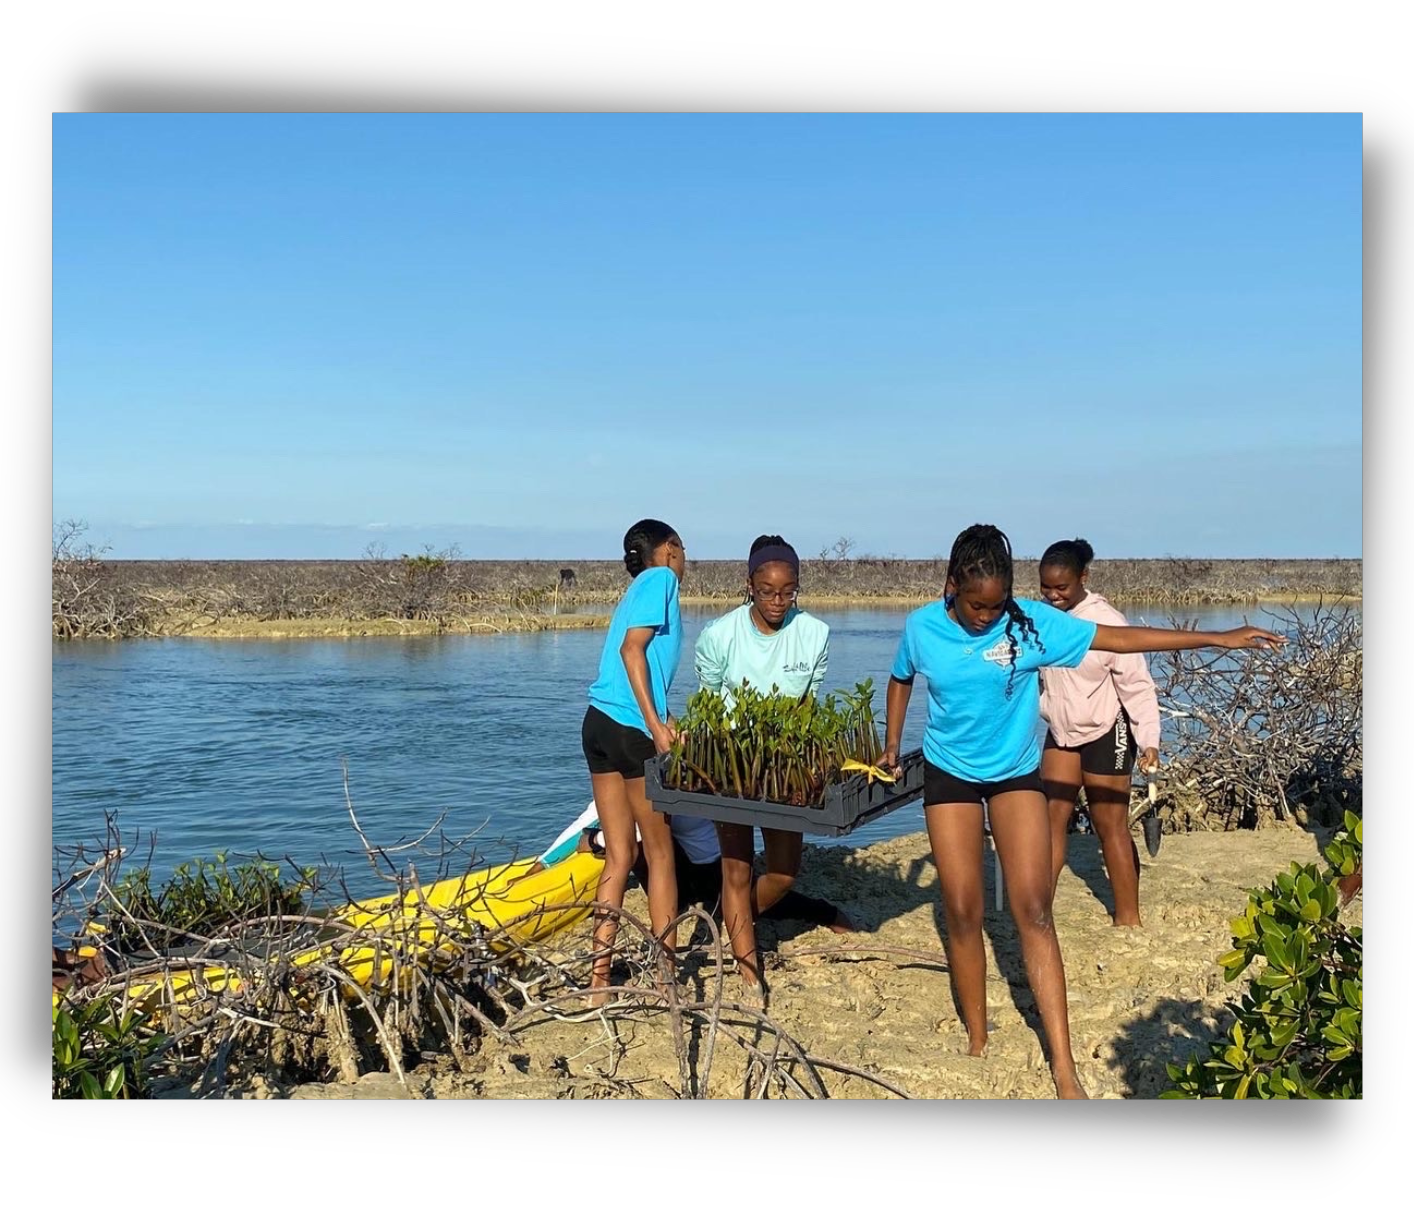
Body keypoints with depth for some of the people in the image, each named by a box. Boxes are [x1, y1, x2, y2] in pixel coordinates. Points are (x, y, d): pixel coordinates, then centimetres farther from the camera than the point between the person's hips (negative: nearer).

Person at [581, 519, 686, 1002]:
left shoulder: (639, 588, 23)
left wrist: (663, 720, 7)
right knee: (660, 853, 4)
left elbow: (631, 651, 15)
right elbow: (633, 648, -15)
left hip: (600, 723, 8)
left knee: (619, 855, 11)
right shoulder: (660, 579, -2)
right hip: (632, 727, -8)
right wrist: (655, 724, -19)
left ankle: (599, 977, 12)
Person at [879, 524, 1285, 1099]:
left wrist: (1216, 638, -16)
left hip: (1015, 772, -1)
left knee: (1033, 910, -8)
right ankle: (976, 1042, 18)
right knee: (962, 912, 0)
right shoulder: (922, 627, -11)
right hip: (949, 773, 1)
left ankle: (1064, 1067, -3)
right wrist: (892, 745, 6)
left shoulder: (1030, 621, -16)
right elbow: (900, 680, 11)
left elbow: (1119, 638, -14)